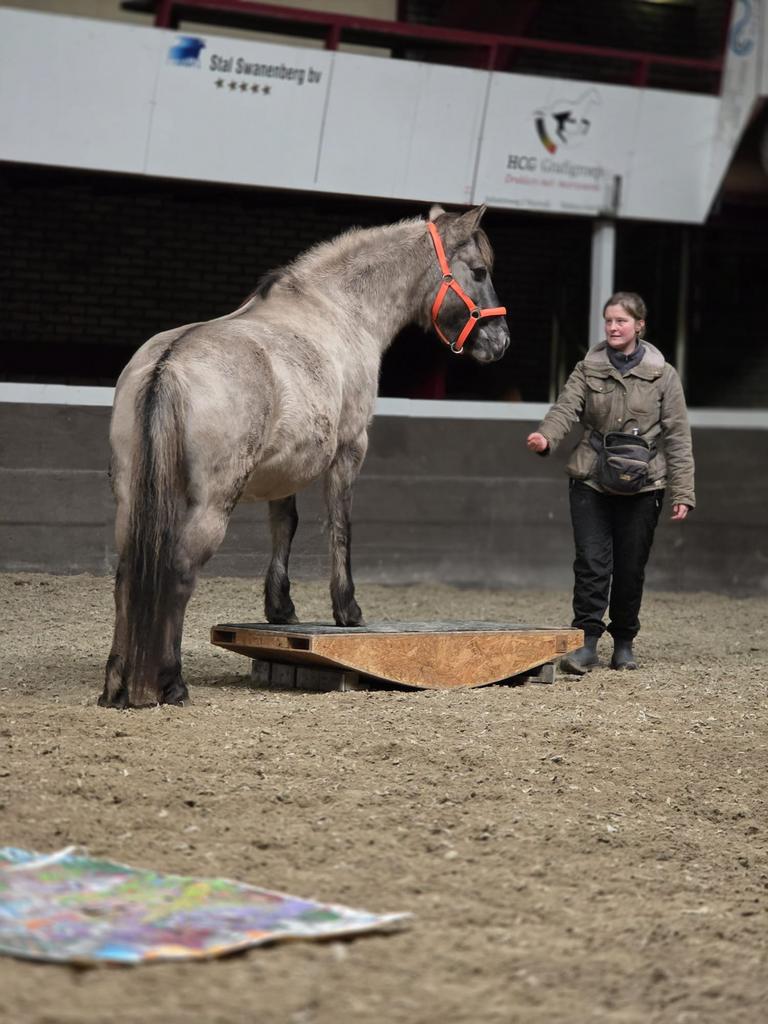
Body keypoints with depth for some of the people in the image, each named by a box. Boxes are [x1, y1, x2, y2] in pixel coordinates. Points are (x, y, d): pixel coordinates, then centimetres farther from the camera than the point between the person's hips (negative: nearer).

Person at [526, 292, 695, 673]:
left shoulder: (663, 375, 1)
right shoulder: (588, 370, 5)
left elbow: (677, 437, 1)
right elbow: (566, 408, -9)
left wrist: (682, 492, -4)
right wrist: (545, 438, -32)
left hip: (642, 485, 0)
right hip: (591, 483, 0)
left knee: (631, 568, 6)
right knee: (591, 562, -9)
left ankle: (624, 642, 21)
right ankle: (587, 641, -7)